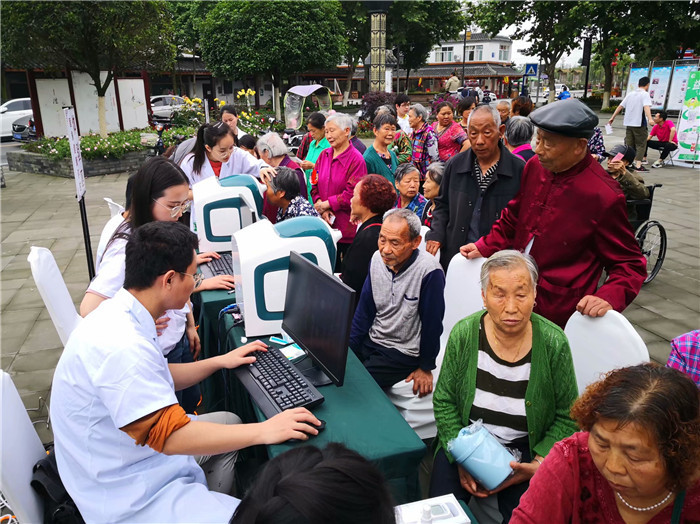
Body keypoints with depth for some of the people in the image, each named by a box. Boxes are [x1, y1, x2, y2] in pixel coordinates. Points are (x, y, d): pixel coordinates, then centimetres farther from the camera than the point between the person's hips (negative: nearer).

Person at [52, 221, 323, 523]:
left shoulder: (118, 314, -2)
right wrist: (263, 431, -25)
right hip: (130, 499, -10)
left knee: (228, 422, 23)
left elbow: (157, 379, 13)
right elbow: (168, 435, -30)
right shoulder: (121, 346, -32)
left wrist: (219, 362, 11)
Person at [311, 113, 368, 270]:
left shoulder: (356, 159, -10)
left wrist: (326, 204, -12)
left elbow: (352, 194, -15)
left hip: (347, 227, -5)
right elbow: (315, 185, 9)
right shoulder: (324, 155, 9)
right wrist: (320, 206, -7)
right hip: (325, 222, 6)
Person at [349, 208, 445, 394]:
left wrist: (426, 368, -6)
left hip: (403, 352, -6)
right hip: (371, 340, 6)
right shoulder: (377, 258, -4)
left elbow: (432, 323, -14)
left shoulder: (429, 271, -23)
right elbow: (365, 309, 5)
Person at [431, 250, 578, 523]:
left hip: (525, 449, 0)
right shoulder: (464, 334, -13)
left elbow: (567, 417, -3)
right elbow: (444, 402, -3)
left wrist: (540, 463, -15)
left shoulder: (554, 343, -14)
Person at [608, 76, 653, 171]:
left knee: (628, 144, 12)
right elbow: (646, 107, -23)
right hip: (639, 124, -5)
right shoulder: (645, 94, -6)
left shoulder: (630, 94, 12)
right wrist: (650, 119, -35)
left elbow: (620, 106, 12)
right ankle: (638, 165, -9)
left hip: (628, 123, 5)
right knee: (641, 144, 1)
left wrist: (612, 117, 20)